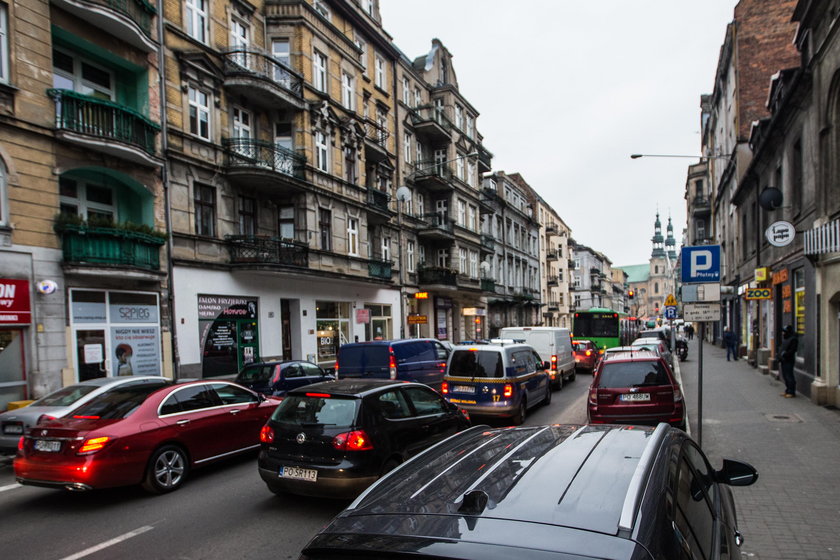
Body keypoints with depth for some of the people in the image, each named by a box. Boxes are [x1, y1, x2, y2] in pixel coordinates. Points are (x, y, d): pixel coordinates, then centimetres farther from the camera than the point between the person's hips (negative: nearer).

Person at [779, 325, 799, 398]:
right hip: (783, 360, 10)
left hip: (789, 361, -10)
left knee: (789, 377, -6)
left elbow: (792, 350, -20)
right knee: (785, 376, 15)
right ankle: (787, 391, 23)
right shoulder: (785, 339, 16)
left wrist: (785, 354, -21)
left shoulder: (793, 339, -13)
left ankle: (792, 392, -1)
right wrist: (780, 355, 10)